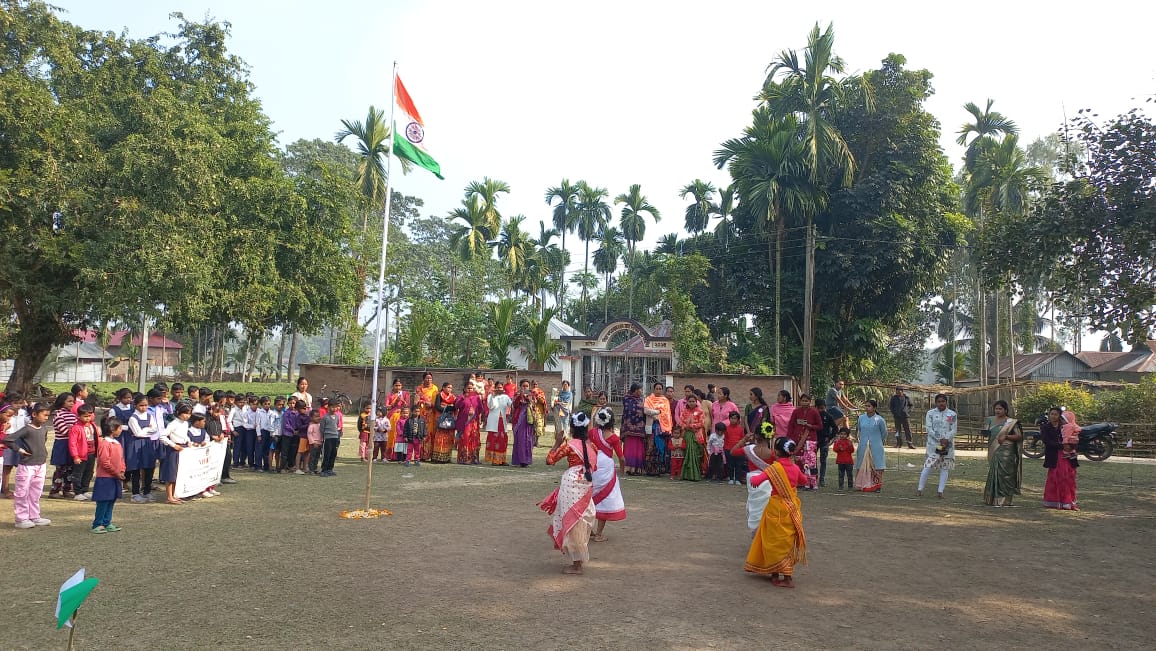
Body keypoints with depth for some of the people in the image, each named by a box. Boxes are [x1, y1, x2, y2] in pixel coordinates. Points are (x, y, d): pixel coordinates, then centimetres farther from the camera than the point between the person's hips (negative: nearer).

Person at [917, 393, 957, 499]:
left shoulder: (952, 414, 7)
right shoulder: (930, 413, 3)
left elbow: (953, 430, 0)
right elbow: (929, 429, -5)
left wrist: (946, 440, -15)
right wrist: (940, 439, -15)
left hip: (948, 445, 2)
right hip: (933, 444, -2)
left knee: (945, 468, 3)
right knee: (928, 466, -7)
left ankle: (940, 492, 8)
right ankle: (919, 489, 0)